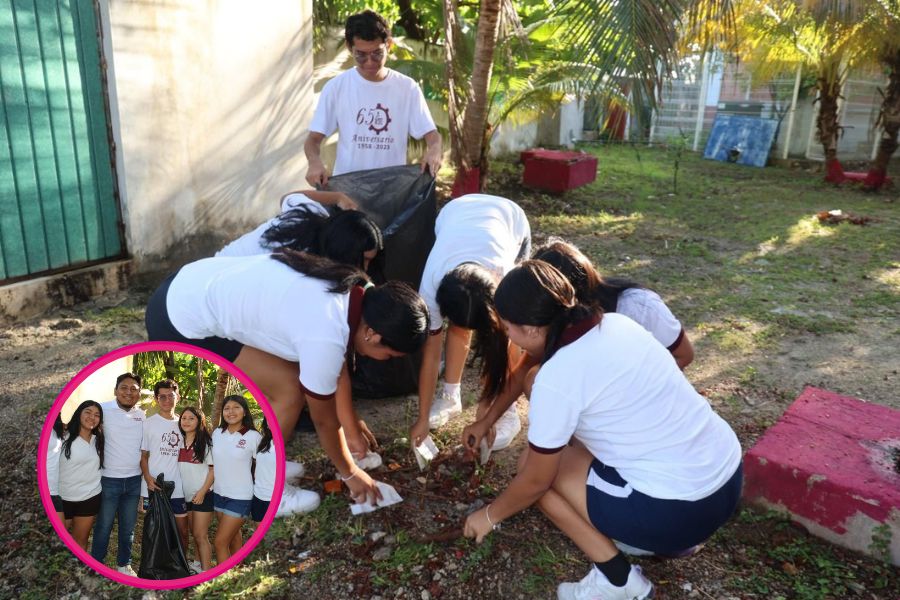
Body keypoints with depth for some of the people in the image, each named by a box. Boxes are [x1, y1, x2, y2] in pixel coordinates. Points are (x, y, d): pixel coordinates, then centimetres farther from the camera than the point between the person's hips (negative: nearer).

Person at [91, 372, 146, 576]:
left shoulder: (143, 415, 4)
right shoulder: (103, 409, -8)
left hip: (134, 480, 3)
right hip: (109, 479, -3)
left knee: (128, 527, 15)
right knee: (103, 527, 8)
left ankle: (124, 564, 30)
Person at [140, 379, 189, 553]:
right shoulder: (148, 423, 1)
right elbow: (143, 455, 0)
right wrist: (148, 478, -13)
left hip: (178, 487, 3)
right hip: (154, 487, -2)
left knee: (183, 531, 6)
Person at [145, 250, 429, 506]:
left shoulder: (351, 292, -2)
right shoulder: (324, 339, -26)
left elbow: (339, 368, 14)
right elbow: (324, 420, -9)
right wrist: (350, 473, 7)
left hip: (195, 286, 9)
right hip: (180, 322, -9)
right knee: (290, 390, -7)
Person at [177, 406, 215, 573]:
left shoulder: (206, 442, -7)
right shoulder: (178, 442, 6)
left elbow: (213, 469, -9)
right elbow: (176, 468, 13)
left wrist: (202, 492, -15)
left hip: (202, 495, -5)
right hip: (186, 495, 5)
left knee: (201, 535, -4)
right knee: (193, 533, 17)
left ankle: (206, 571, 1)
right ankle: (199, 562, 34)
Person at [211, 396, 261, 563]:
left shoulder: (253, 436, -13)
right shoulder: (217, 433, 1)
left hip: (240, 497, -5)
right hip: (219, 493, 5)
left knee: (220, 542, -5)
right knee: (233, 537, 17)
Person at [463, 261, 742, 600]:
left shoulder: (556, 378, -18)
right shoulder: (615, 323, 3)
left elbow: (536, 480, -7)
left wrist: (490, 515, 14)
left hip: (681, 508, -8)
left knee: (532, 464, 6)